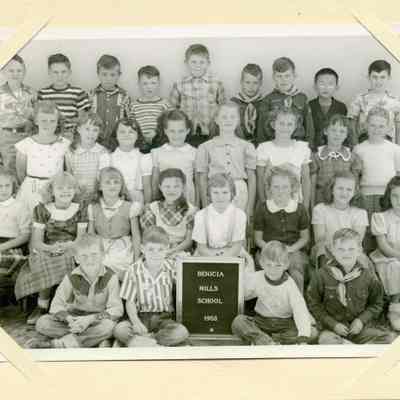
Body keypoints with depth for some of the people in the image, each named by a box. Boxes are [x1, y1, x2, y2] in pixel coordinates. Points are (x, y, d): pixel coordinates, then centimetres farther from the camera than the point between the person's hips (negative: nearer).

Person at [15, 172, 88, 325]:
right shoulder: (42, 210, 5)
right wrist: (50, 248, -25)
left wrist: (67, 246, -25)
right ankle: (42, 306, -9)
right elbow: (36, 242, -1)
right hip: (46, 253, 0)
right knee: (46, 268, -32)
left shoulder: (80, 210, 6)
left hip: (71, 254, 1)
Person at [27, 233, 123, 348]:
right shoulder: (71, 277, -5)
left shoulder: (110, 277, -11)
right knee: (42, 323, -18)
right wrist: (69, 319, -27)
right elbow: (56, 305, -6)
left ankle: (52, 344, -27)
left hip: (97, 322, -2)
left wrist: (90, 319, -26)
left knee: (108, 326, -37)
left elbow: (117, 309, -15)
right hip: (75, 320, 2)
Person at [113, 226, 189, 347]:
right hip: (141, 317, 0)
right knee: (119, 330, -28)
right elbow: (130, 302, -3)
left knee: (182, 333, -29)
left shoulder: (171, 269, -3)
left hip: (164, 318, 1)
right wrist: (136, 322, -18)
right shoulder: (134, 271, -5)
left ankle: (135, 340, -20)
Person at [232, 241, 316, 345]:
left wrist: (303, 338, -38)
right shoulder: (256, 278, -6)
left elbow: (300, 310, -25)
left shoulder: (289, 285, -14)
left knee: (313, 333, -26)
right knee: (237, 322, -27)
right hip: (261, 322, 1)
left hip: (285, 325, -1)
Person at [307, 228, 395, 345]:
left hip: (359, 327, 3)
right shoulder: (322, 275, -4)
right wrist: (333, 324, -10)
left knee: (390, 338, -19)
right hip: (332, 328, -2)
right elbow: (314, 303, -1)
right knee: (325, 339, -36)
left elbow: (376, 303, 12)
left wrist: (362, 320, -5)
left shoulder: (366, 276, 2)